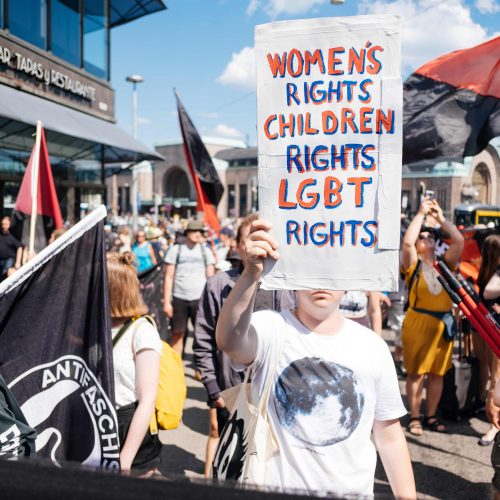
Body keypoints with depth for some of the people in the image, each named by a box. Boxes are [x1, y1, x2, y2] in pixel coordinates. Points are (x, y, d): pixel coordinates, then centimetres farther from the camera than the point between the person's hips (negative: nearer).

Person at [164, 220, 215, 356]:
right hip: (179, 298, 0)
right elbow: (169, 277, 3)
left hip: (199, 298, 1)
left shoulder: (205, 251, 8)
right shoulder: (176, 249, 4)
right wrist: (166, 302, -2)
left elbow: (210, 277, 8)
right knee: (177, 334, 5)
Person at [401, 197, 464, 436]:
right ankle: (414, 417, 12)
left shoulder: (445, 263, 10)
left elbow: (459, 241, -1)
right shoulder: (413, 264, -1)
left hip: (443, 324, 4)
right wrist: (421, 213, -12)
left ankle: (431, 416, 23)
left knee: (437, 372, 11)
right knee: (416, 372, 2)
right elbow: (407, 242, -18)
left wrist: (440, 217, -2)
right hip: (418, 322, -4)